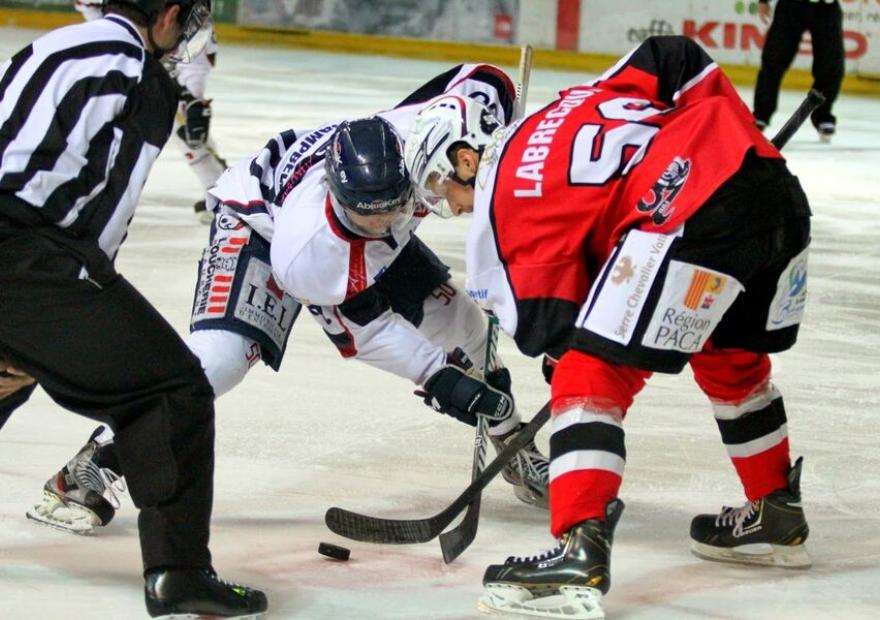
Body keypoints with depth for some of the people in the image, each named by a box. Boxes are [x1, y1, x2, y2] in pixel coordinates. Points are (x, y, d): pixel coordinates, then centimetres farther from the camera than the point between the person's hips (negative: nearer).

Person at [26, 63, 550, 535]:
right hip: (258, 218, -6)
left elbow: (485, 81, -21)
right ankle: (94, 468, -17)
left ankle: (512, 445, 28)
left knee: (456, 324, 1)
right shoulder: (306, 248, -44)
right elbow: (365, 327, -29)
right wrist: (441, 380, -31)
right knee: (221, 352, -27)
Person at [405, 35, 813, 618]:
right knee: (731, 360, 31)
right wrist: (737, 140, 24)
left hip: (696, 215, -9)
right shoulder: (577, 103, 27)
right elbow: (680, 60, 20)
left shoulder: (510, 193, 7)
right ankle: (778, 515, 44)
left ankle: (580, 553, -15)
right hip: (775, 183, 9)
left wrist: (565, 354, 24)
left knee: (591, 377, -4)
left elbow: (545, 320, 4)